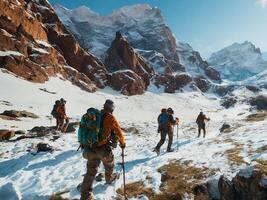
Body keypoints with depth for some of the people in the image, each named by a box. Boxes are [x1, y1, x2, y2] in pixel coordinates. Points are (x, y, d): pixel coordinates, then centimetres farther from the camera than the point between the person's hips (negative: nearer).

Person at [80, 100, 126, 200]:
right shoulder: (110, 117, -12)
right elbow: (118, 132, -7)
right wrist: (122, 143, 10)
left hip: (91, 148, 5)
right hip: (104, 148, -5)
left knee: (91, 171, 11)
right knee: (109, 165, 25)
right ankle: (109, 179, 50)